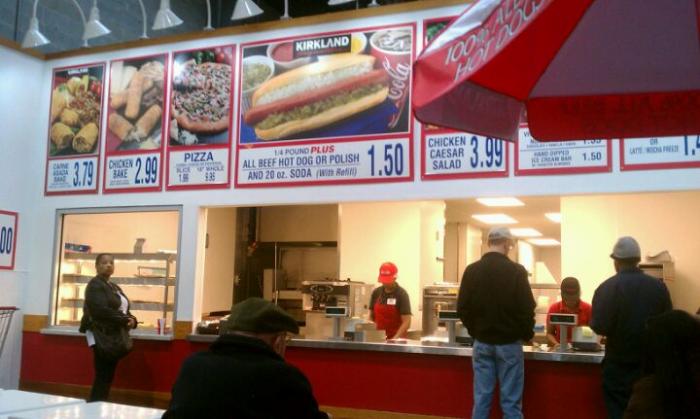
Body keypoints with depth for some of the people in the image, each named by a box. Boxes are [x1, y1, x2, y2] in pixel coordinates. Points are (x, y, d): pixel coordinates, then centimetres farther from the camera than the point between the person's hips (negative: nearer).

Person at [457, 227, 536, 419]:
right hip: (509, 342, -3)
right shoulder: (516, 271, -12)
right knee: (510, 400, 4)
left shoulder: (471, 270, -2)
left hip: (482, 342, 3)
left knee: (481, 398, 9)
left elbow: (462, 308, 2)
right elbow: (527, 309, -11)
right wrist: (527, 335, 6)